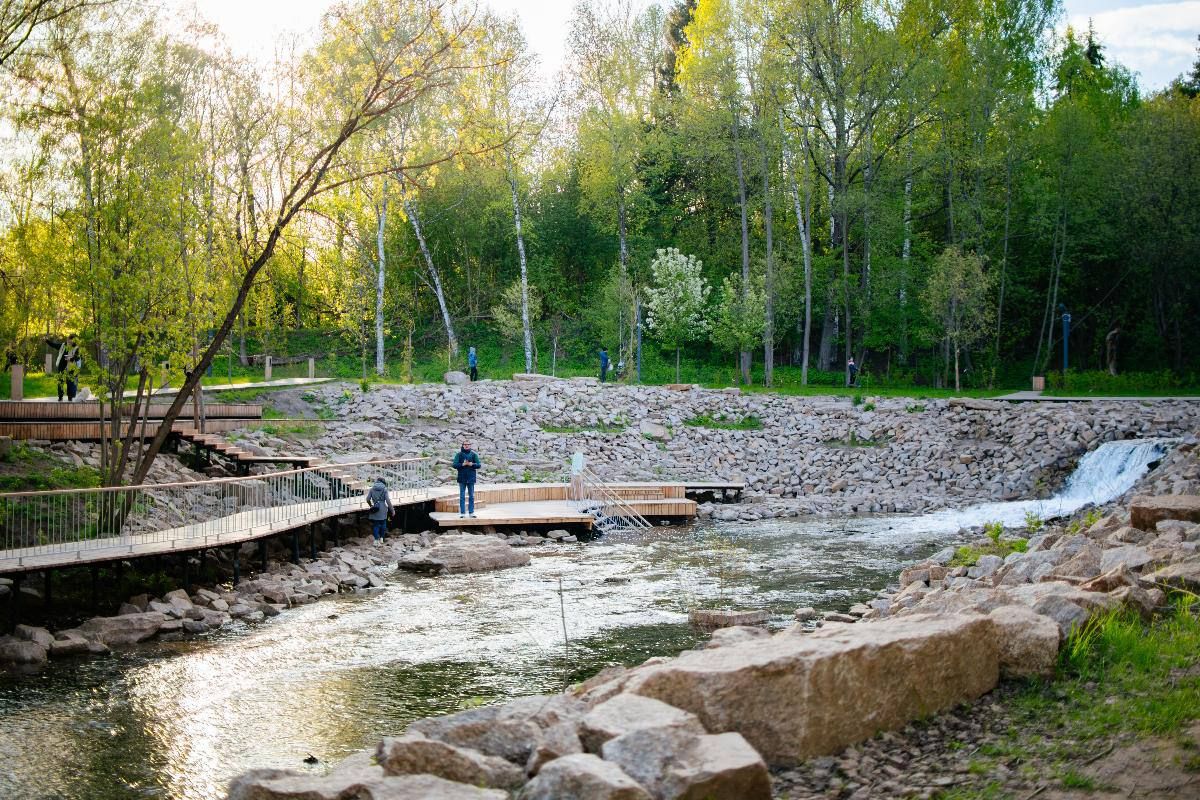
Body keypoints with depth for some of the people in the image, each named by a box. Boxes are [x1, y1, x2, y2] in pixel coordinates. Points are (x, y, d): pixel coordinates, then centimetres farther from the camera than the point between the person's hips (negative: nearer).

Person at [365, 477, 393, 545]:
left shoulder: (372, 489, 3)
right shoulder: (384, 489, -4)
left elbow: (368, 499, 2)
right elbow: (388, 500, -9)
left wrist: (371, 505, 21)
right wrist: (392, 510, -3)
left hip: (375, 509, 1)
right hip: (383, 509, -1)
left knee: (375, 524, 6)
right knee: (383, 523, 16)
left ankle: (376, 539, 0)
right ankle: (381, 538, 23)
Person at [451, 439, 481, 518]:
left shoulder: (474, 454, 4)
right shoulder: (459, 454, 1)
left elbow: (479, 465, 1)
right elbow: (454, 465, -4)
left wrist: (472, 464, -16)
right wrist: (462, 464, -17)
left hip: (471, 478, 1)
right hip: (462, 478, -1)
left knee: (471, 496, 5)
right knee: (462, 496, 3)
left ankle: (471, 512, 11)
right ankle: (462, 513, 7)